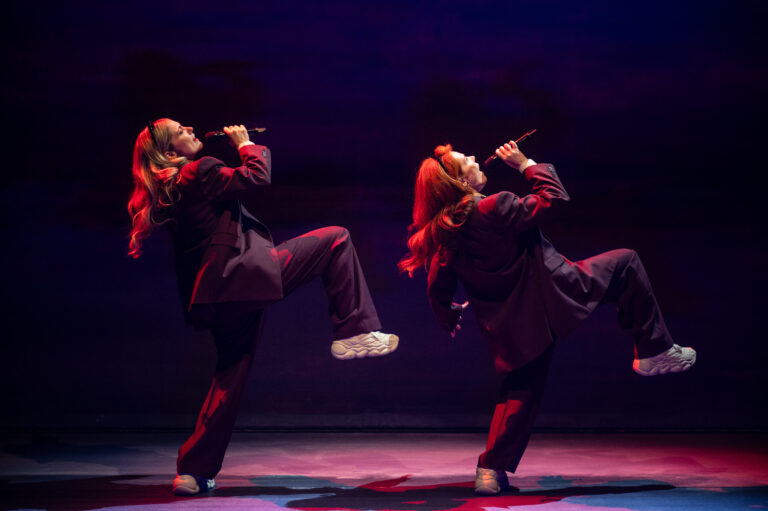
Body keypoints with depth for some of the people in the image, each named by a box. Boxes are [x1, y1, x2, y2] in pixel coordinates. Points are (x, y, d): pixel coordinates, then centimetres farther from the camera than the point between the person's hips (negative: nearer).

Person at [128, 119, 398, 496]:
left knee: (230, 376, 17)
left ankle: (194, 470, 15)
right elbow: (257, 176, -12)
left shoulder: (166, 189, 17)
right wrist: (245, 144, 3)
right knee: (336, 239, 1)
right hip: (247, 273, -9)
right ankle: (354, 331, -2)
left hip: (222, 292, 9)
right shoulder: (200, 172, -10)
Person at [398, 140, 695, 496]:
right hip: (551, 296, -6)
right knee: (625, 263, 8)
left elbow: (438, 289, 8)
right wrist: (525, 164, -2)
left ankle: (491, 470, 14)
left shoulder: (443, 233, -1)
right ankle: (654, 351, 11)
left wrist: (449, 317, 28)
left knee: (520, 390, 21)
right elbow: (554, 198, -14)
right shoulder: (494, 208, -22)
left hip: (509, 327, 7)